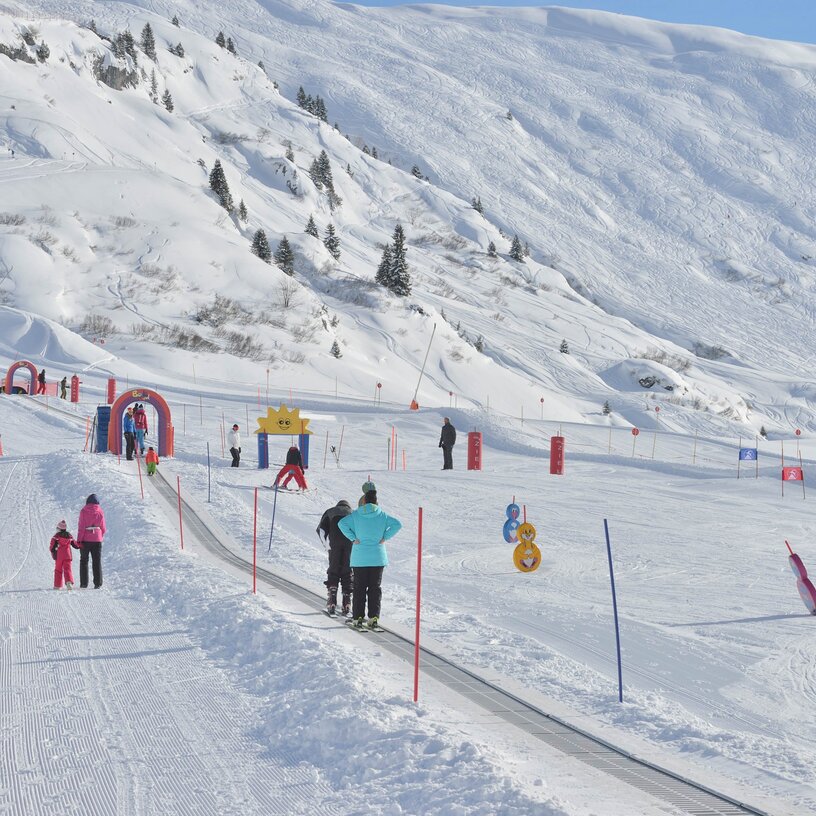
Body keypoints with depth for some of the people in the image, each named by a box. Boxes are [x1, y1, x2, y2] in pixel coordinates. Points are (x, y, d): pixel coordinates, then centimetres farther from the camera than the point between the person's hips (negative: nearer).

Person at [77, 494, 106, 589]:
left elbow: (81, 526, -9)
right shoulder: (100, 512, 0)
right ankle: (98, 583, 0)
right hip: (97, 539, 2)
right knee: (97, 561, 6)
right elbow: (103, 528, 5)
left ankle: (84, 583, 3)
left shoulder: (84, 511, -7)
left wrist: (79, 539, -7)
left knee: (84, 561, 7)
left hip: (85, 539, -1)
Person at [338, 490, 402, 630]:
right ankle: (373, 618, 0)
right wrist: (385, 537, -4)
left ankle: (358, 618, 2)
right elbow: (397, 524, -9)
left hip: (359, 559, 0)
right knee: (375, 588, 7)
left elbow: (342, 523, -13)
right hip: (377, 558, 0)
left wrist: (353, 538, -8)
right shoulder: (382, 515, -1)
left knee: (359, 588, 6)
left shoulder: (356, 515, -2)